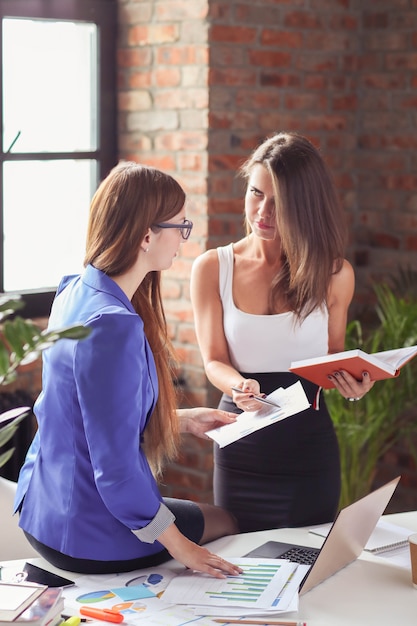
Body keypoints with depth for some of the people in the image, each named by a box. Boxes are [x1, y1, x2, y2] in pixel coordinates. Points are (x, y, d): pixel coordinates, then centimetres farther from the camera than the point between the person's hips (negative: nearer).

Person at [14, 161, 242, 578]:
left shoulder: (75, 291, 0)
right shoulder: (114, 326, -30)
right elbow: (116, 468, -27)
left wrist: (181, 419, 14)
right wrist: (179, 546, -17)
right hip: (87, 537, -9)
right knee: (226, 524, 18)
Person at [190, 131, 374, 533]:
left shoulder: (333, 274, 0)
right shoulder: (212, 269, 0)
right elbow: (214, 361, -2)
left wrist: (352, 383, -13)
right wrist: (239, 386, -23)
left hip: (310, 444, 0)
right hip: (241, 448, 0)